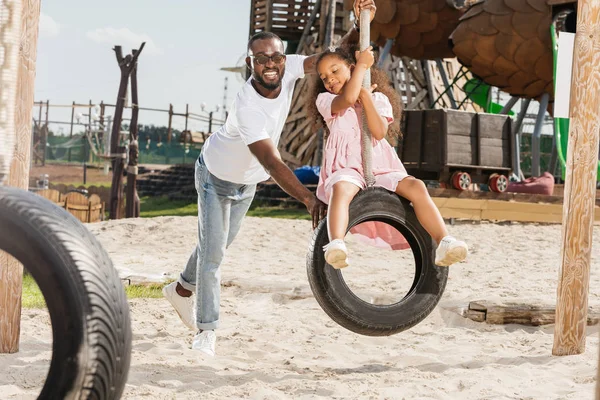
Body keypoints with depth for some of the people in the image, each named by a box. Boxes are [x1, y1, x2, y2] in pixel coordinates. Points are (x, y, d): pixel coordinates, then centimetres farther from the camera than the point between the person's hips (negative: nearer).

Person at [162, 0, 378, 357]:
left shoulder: (289, 70, -24)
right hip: (216, 176, -7)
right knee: (213, 251, -10)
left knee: (222, 242, 23)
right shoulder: (247, 106, -42)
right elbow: (271, 161, -49)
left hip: (247, 181, 7)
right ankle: (206, 331, 0)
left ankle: (182, 290, 47)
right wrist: (309, 199, -60)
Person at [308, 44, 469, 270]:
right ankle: (336, 244, -59)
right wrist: (362, 64, -4)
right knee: (341, 189, -39)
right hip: (347, 168, -2)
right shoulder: (325, 100, 9)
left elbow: (379, 132, -5)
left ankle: (443, 243, -33)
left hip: (381, 168, 2)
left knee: (416, 186, -25)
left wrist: (366, 96, -6)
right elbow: (348, 98, -16)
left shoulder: (378, 98, 14)